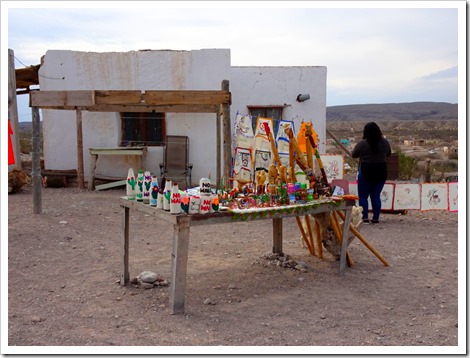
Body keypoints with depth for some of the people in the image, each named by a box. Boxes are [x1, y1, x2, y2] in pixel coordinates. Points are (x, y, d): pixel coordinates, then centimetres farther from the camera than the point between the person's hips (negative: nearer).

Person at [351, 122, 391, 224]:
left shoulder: (362, 144, -13)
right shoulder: (385, 142, -2)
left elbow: (353, 155, 1)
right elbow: (388, 154, 15)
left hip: (366, 173, -4)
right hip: (381, 173, 4)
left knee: (363, 196, 6)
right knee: (376, 195, 11)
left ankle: (365, 217, 1)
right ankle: (376, 218, 11)